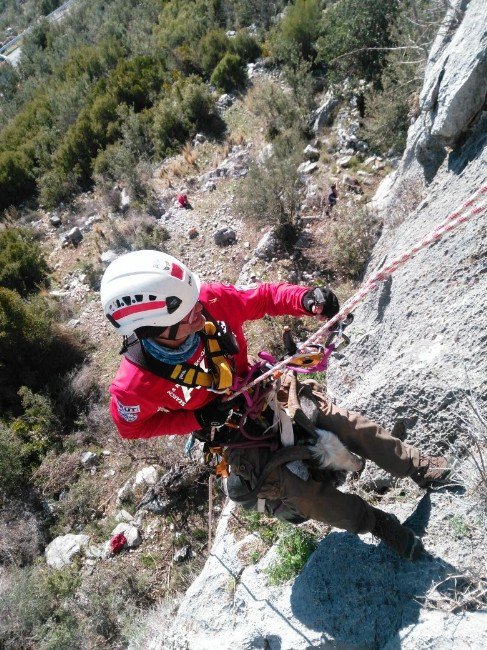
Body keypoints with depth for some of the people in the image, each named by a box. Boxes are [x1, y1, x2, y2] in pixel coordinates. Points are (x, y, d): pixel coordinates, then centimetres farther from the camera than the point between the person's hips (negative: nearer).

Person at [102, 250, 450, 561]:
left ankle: (420, 467, 31)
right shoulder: (135, 383, -32)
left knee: (356, 429, 4)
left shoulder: (210, 300, -28)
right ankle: (381, 525, 27)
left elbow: (264, 297, -13)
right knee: (308, 496, -1)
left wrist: (306, 298, -33)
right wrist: (200, 419, -23)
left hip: (270, 394, 3)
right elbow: (132, 425, -11)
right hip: (237, 435, -2)